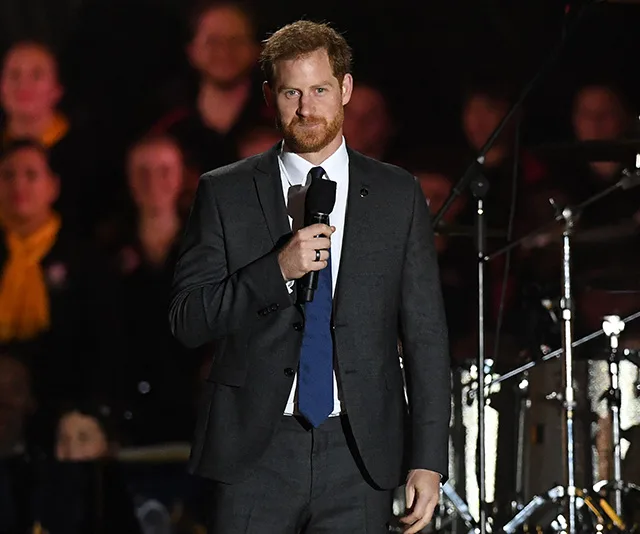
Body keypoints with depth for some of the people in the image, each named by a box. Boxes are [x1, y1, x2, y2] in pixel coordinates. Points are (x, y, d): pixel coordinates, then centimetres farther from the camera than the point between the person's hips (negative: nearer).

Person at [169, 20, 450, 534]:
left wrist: (428, 460, -2)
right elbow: (187, 321, -1)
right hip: (254, 452, 0)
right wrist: (278, 270, -15)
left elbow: (425, 336, 5)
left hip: (360, 455, 1)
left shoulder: (398, 196, 7)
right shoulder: (225, 193, 5)